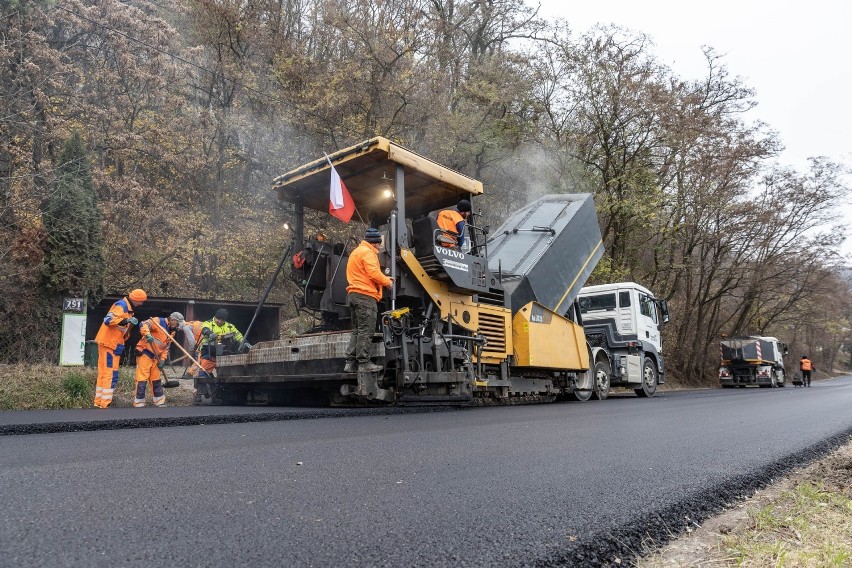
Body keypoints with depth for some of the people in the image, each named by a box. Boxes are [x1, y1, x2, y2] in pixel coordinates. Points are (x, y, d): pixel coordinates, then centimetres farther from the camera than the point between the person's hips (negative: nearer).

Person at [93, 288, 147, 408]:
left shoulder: (127, 308, 16)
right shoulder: (121, 305, -14)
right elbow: (108, 320, -26)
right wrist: (127, 321, -33)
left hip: (111, 344, 10)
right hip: (109, 344, -10)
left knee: (103, 374, 13)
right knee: (111, 375, -7)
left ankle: (98, 403, 19)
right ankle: (105, 404, -5)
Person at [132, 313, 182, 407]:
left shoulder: (171, 332, 13)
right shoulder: (158, 321, -11)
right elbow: (143, 325, -27)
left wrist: (162, 359, 4)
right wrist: (147, 334, -43)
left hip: (155, 357, 8)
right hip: (144, 353, -8)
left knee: (156, 380, 14)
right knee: (142, 379, -6)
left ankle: (160, 402, 23)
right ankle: (138, 404, 0)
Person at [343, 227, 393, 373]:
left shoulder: (356, 252, 25)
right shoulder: (367, 252, -8)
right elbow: (374, 273, -19)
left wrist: (384, 279, 22)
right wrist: (387, 281, -2)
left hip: (354, 295, 10)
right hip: (365, 296, -10)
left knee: (357, 331, 11)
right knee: (366, 331, -9)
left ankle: (350, 363, 8)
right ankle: (364, 363, -9)